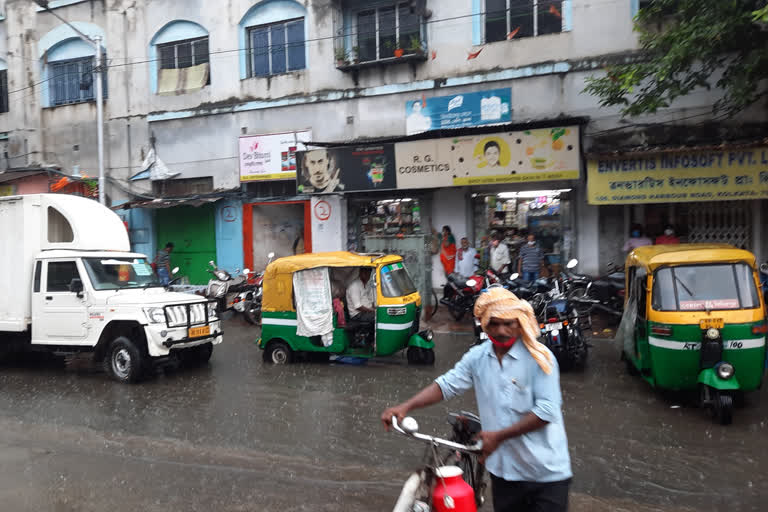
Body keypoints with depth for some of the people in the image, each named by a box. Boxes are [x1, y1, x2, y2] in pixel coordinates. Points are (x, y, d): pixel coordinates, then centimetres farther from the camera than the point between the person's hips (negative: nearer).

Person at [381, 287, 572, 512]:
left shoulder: (539, 358, -14)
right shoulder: (477, 357, 0)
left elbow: (547, 410, -19)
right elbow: (447, 384, -4)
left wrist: (499, 436, -21)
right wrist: (405, 407, -18)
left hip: (547, 475, -4)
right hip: (504, 470, 4)